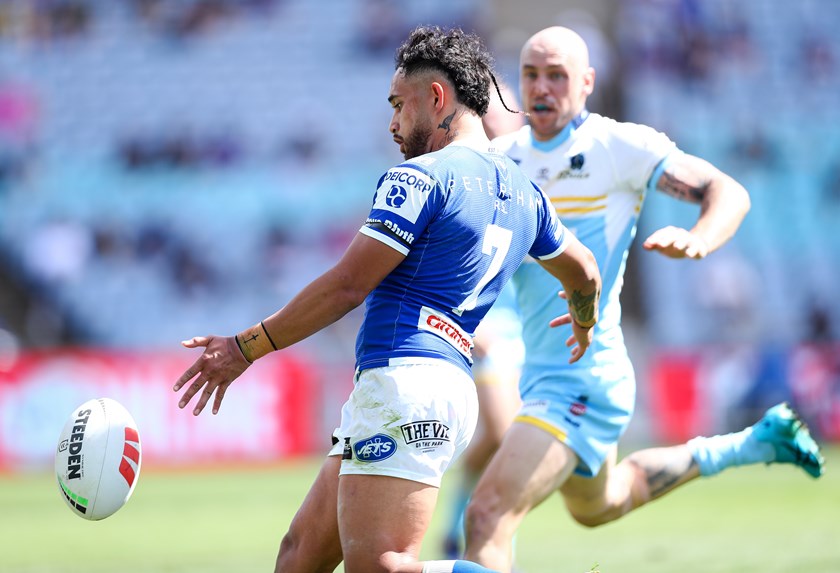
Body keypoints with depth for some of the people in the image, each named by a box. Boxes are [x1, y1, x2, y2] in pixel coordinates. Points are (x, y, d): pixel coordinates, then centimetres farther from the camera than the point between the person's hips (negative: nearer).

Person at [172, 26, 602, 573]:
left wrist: (244, 348, -4)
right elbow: (584, 272, 33)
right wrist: (585, 324, 57)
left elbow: (346, 286, -11)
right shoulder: (523, 193, 18)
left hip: (404, 384, -10)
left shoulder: (418, 178, -8)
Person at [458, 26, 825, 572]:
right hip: (542, 371, 9)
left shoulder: (619, 145, -10)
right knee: (596, 505, 32)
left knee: (488, 518, -22)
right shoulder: (505, 156, 8)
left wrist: (697, 239, -31)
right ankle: (754, 444, 45)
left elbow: (729, 193, -10)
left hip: (585, 376, -9)